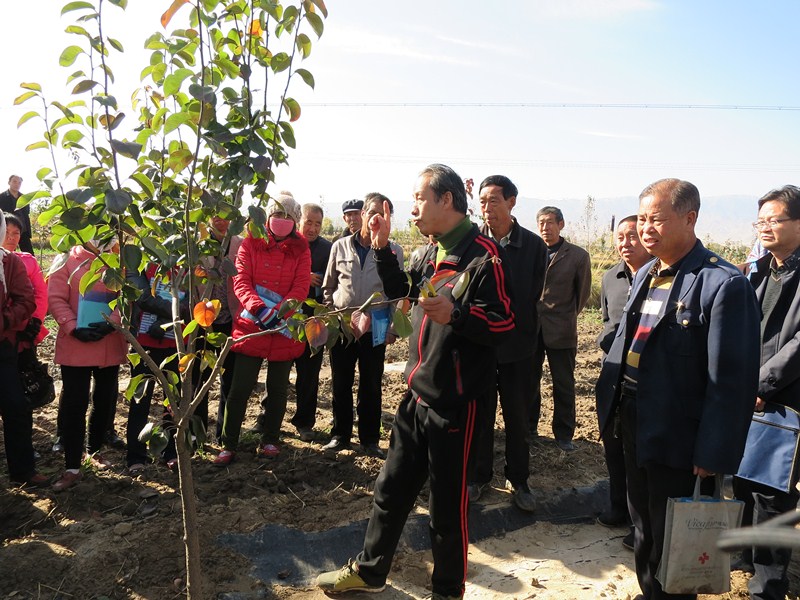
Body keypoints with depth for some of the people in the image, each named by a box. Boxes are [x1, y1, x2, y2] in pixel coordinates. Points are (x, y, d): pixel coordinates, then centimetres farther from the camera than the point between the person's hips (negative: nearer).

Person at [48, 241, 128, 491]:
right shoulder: (68, 261, 0)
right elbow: (56, 298, -5)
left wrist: (112, 323, -17)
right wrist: (73, 328, -17)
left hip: (111, 345, 3)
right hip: (75, 346, -2)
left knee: (105, 400, 14)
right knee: (74, 404, 1)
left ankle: (94, 449, 35)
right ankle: (72, 467, 8)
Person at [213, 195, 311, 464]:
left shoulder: (301, 249, 4)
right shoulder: (250, 243, 3)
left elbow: (301, 287, -6)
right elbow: (241, 279, -7)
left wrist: (278, 310, -22)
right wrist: (255, 304, -26)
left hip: (284, 328, 1)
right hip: (250, 325, -1)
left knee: (277, 388, 12)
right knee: (240, 387, 1)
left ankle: (270, 440, 27)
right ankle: (228, 444, 13)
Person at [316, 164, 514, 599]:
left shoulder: (482, 254, -15)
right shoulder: (434, 251, 10)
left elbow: (503, 323, -18)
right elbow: (401, 291, 23)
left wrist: (454, 315, -33)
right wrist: (382, 248, 12)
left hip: (454, 402, -8)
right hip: (417, 394, 8)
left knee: (446, 505, 9)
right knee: (392, 488, 20)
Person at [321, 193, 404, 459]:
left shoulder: (393, 251, 0)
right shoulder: (340, 246, 4)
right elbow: (328, 287, 12)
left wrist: (392, 329, -1)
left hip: (375, 328, -1)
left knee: (371, 387, 8)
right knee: (340, 384, 11)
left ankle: (369, 438, 21)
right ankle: (340, 434, 25)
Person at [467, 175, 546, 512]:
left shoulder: (533, 245, -4)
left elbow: (533, 297, -1)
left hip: (516, 346, 0)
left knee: (517, 417, 11)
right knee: (480, 415, 12)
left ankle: (518, 480, 29)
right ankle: (478, 476, 29)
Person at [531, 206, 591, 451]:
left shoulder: (578, 256, -4)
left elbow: (582, 293, 6)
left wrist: (567, 317, 12)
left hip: (561, 330, -2)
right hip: (530, 327, 2)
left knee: (564, 385, 7)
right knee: (529, 381, 13)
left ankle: (564, 434, 21)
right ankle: (528, 427, 28)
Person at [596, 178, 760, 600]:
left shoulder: (724, 284, -20)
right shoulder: (646, 274, 6)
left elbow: (732, 380, -21)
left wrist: (713, 454, -19)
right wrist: (611, 400, 9)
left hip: (677, 438, -7)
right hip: (634, 423, 8)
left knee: (669, 539, 12)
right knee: (643, 525, 24)